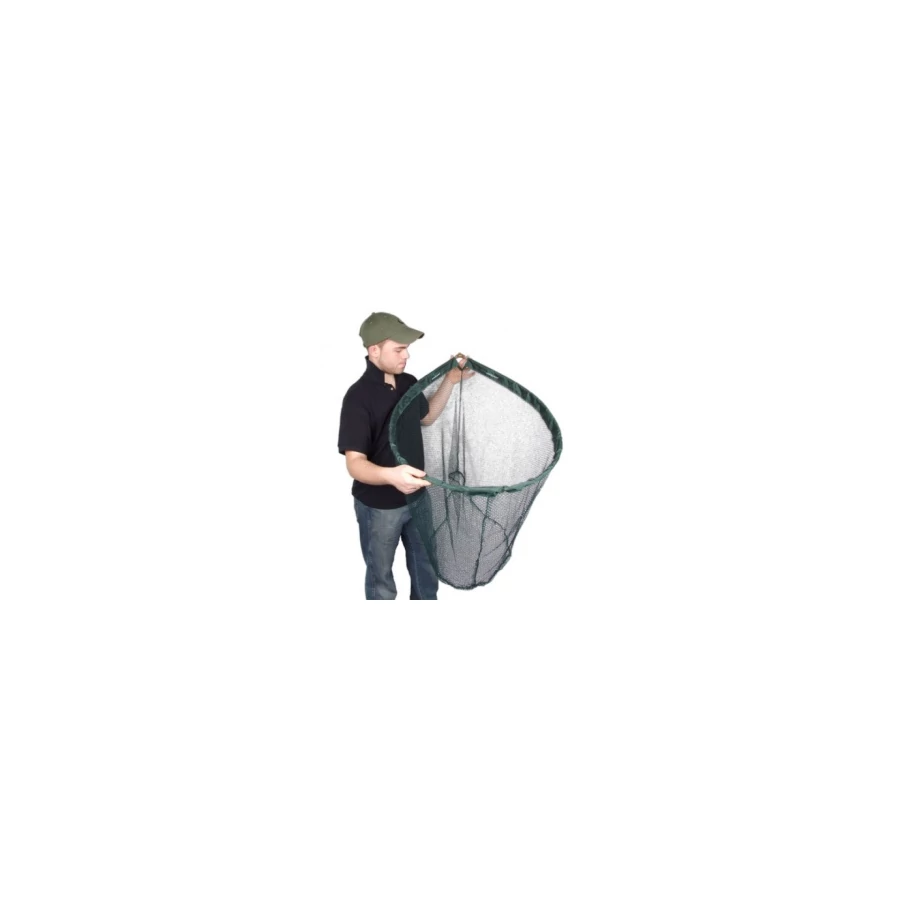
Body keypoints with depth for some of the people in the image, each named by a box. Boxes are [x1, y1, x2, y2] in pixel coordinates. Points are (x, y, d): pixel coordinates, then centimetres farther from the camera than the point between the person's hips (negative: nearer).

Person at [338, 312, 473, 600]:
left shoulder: (408, 383, -2)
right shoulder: (358, 396, -25)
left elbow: (427, 416, 20)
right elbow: (355, 463, -30)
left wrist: (451, 380, 7)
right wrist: (391, 475, -50)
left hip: (416, 495, 7)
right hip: (378, 505, -7)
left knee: (425, 566, 23)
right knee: (381, 578, 13)